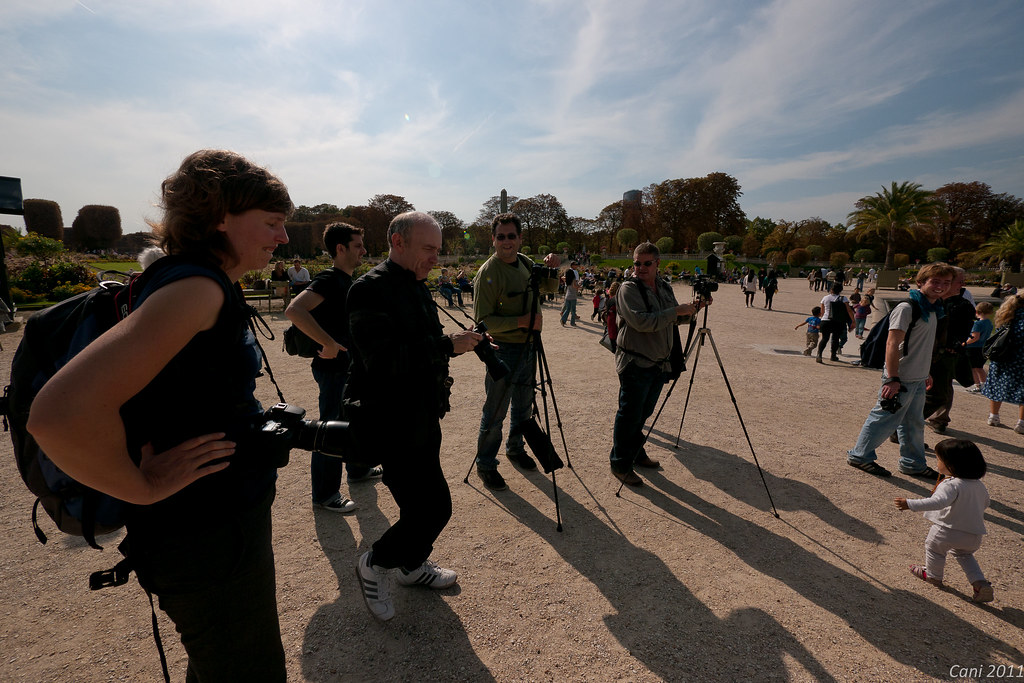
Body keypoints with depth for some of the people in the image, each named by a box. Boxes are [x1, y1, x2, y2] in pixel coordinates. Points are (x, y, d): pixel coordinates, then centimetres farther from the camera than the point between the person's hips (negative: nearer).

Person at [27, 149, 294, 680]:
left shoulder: (211, 286, 6)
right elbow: (60, 414, -33)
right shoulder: (197, 287, -25)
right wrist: (144, 488, -19)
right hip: (206, 535, -9)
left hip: (228, 520, 9)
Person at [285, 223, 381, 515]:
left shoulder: (346, 280, 11)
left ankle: (358, 469, 41)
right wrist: (328, 343, -32)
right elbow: (294, 310, -34)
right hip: (332, 367, -10)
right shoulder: (329, 279, -19)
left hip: (350, 365, 10)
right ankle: (325, 495, 14)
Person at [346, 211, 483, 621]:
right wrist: (447, 346, -26)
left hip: (422, 419, 9)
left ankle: (411, 565, 44)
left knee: (424, 506, 20)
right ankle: (375, 564, 20)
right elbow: (382, 361, -30)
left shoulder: (417, 288, 11)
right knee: (433, 506, -6)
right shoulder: (370, 290, -18)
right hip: (392, 424, -9)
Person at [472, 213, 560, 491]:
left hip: (528, 347, 8)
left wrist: (549, 267, 0)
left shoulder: (525, 262, 6)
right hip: (504, 350, -7)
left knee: (524, 406, 20)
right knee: (495, 412, 1)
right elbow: (483, 320, -21)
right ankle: (485, 465, 18)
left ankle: (515, 448, 41)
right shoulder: (488, 273, -17)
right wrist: (521, 321, -26)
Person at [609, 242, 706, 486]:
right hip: (635, 363, -7)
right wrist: (676, 311, -22)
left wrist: (694, 308, 4)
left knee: (644, 413, 18)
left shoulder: (665, 289, 12)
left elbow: (677, 319, 22)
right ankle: (620, 465, 11)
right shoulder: (629, 289, -12)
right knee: (629, 416, -1)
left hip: (659, 363, 7)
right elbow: (641, 322, -25)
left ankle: (636, 454, 35)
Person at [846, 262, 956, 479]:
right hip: (901, 379, -9)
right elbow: (892, 343, -21)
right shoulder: (906, 308, -16)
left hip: (918, 379, 9)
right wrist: (892, 378, -25)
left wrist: (925, 373, 23)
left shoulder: (933, 310, 13)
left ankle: (913, 464, 31)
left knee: (914, 423, 18)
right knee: (885, 418, -1)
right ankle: (859, 455, 12)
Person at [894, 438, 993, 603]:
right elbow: (985, 503, 19)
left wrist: (910, 504, -44)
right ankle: (980, 583, 18)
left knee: (933, 546, 19)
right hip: (975, 536, 7)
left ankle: (933, 576, 37)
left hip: (949, 531, -7)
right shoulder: (978, 484, 3)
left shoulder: (951, 485, -25)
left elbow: (938, 501, -40)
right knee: (964, 554, 32)